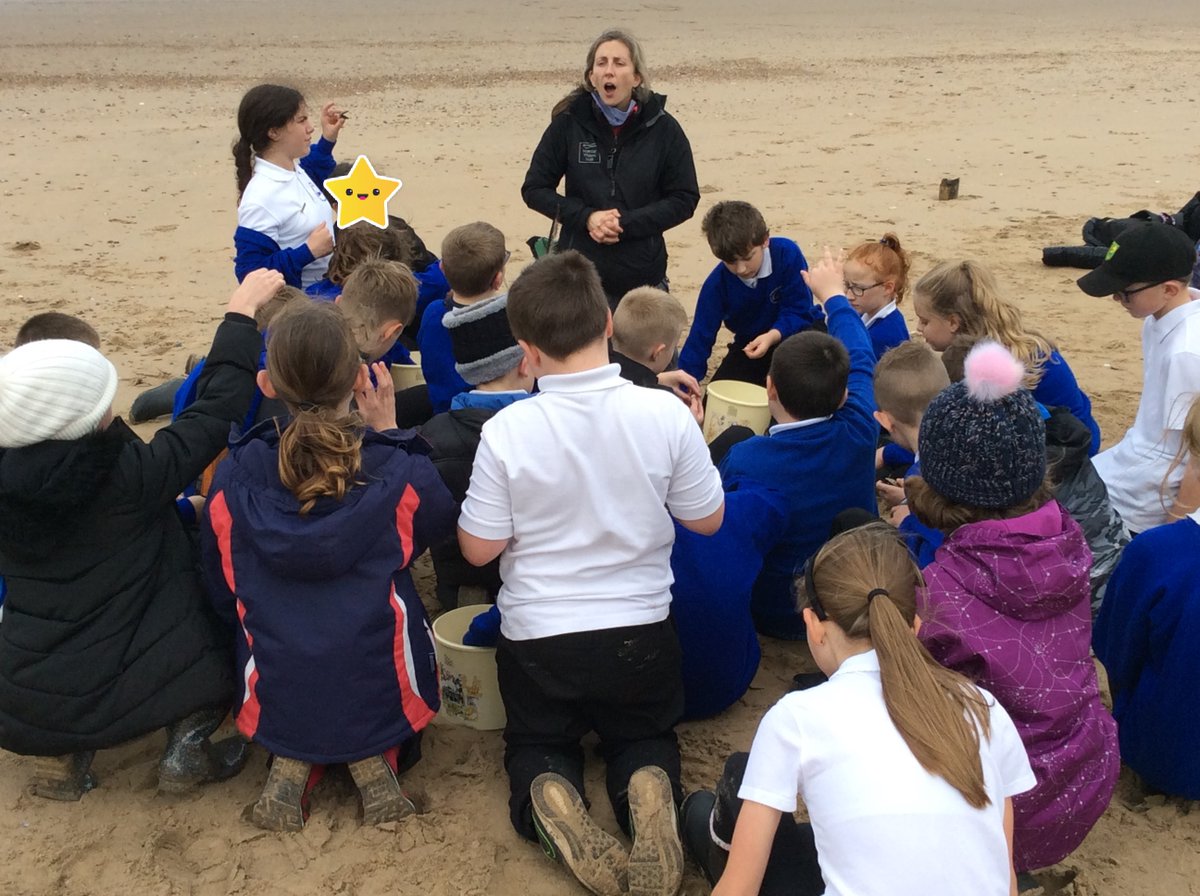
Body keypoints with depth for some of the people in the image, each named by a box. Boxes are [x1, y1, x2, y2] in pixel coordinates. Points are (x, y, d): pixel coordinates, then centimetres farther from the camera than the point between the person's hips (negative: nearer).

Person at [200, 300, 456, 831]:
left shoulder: (231, 479, -11)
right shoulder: (401, 472, -17)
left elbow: (220, 594, 2)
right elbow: (440, 523, 8)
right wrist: (389, 434, 7)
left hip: (273, 706, 2)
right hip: (383, 701, -2)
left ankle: (291, 762, 6)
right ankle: (374, 757, 6)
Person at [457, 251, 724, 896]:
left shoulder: (506, 431, -20)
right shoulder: (666, 414, -16)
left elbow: (478, 548, -10)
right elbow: (708, 520, -3)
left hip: (537, 637, 0)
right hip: (639, 630, 1)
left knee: (537, 744, 27)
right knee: (646, 737, 27)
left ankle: (549, 799, -9)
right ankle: (647, 793, -9)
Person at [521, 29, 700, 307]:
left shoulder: (662, 128, -4)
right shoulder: (568, 122, -3)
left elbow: (685, 199, -1)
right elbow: (534, 189, 2)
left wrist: (626, 222, -14)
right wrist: (586, 217, -13)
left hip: (643, 278, 0)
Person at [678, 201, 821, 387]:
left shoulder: (787, 254, -26)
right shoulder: (717, 284, -21)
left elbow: (799, 311, -23)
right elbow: (700, 337, -19)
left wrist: (772, 336, -43)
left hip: (794, 330, -2)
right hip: (749, 343, 2)